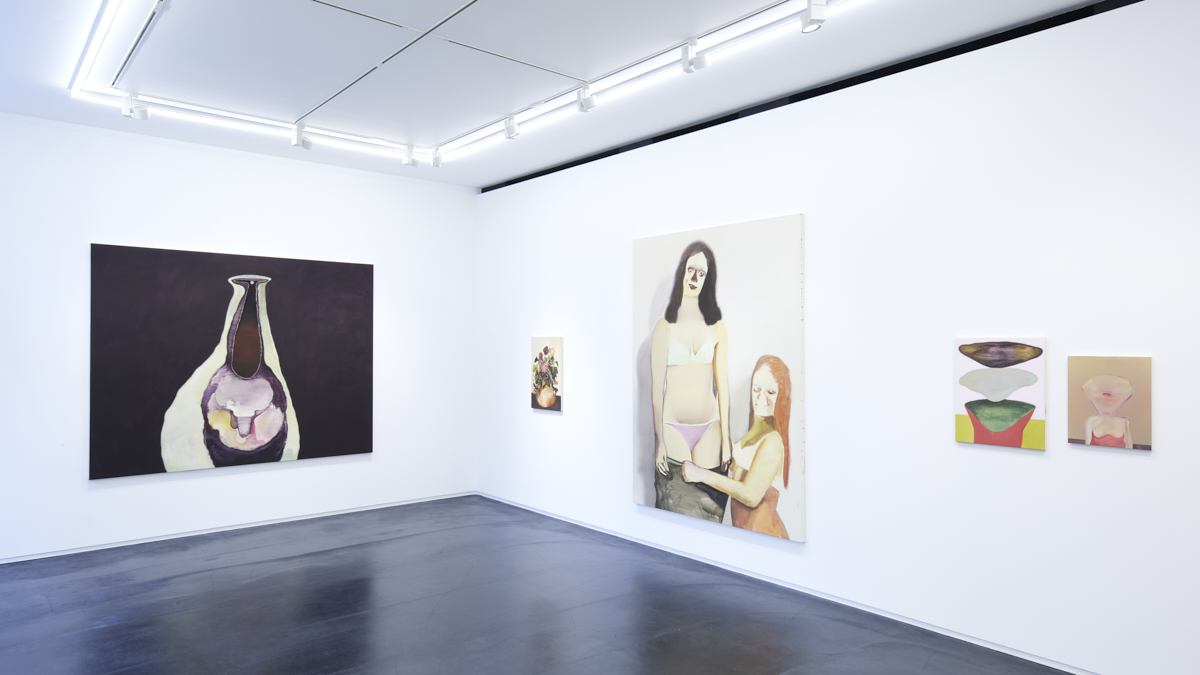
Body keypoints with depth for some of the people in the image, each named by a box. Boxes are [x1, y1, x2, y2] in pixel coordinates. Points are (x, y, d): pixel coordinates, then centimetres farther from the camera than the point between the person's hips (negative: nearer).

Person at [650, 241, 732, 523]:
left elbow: (722, 384, 6)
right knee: (675, 507, 3)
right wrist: (659, 441, -4)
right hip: (673, 429, -2)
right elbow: (656, 387, -1)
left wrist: (726, 438, 4)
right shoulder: (665, 326, -1)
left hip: (709, 429, 2)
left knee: (710, 508, 6)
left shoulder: (716, 326, 5)